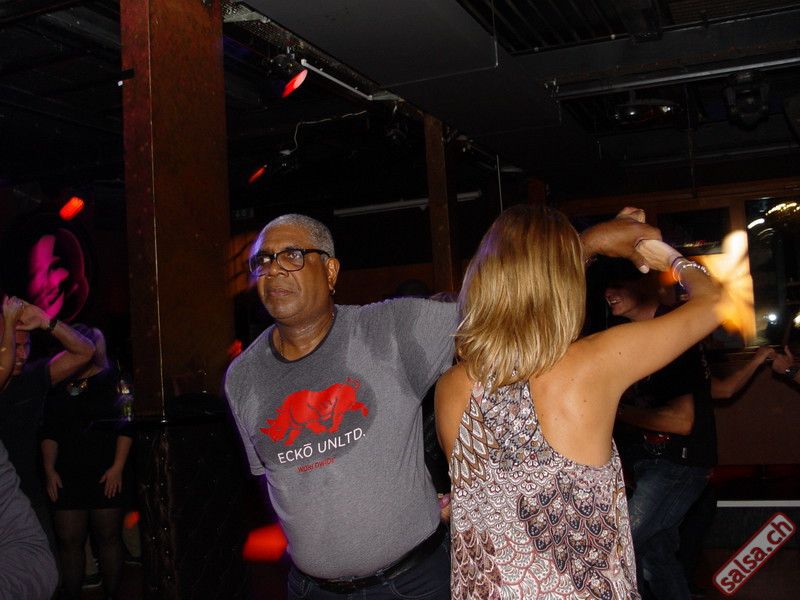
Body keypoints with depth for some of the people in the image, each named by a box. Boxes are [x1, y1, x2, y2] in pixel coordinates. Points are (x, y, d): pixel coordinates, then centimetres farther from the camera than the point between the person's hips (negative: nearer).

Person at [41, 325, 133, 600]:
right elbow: (49, 432, 13)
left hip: (105, 475, -3)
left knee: (108, 536, 2)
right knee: (69, 539, 1)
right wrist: (49, 469, 4)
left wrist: (118, 466, -11)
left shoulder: (112, 381, 2)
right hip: (66, 477, 3)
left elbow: (125, 426, -4)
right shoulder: (59, 386, 12)